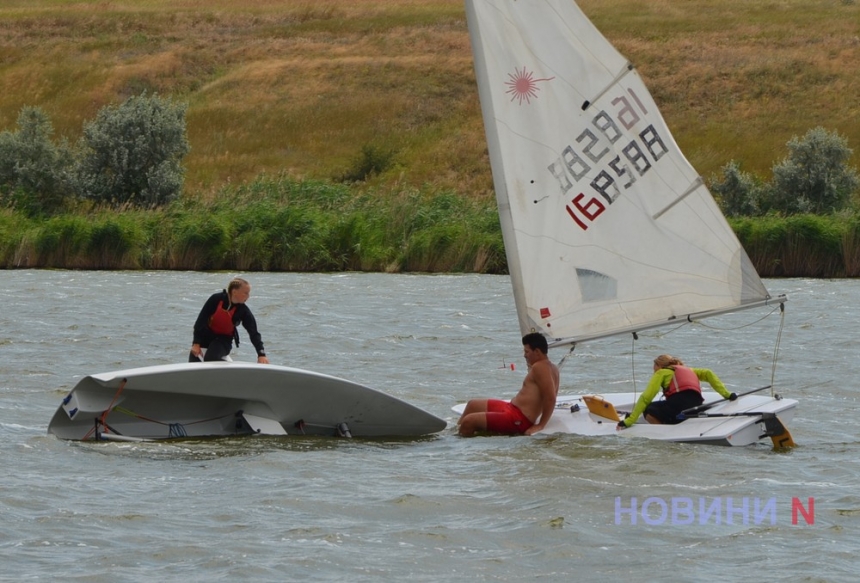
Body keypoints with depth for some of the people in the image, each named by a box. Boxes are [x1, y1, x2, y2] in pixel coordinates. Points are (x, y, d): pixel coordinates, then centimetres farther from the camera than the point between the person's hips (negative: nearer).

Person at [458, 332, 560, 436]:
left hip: (518, 420, -12)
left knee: (469, 421, -15)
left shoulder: (539, 367, -20)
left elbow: (550, 398, -28)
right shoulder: (552, 368, 11)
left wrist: (540, 425, -23)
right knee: (473, 405, 27)